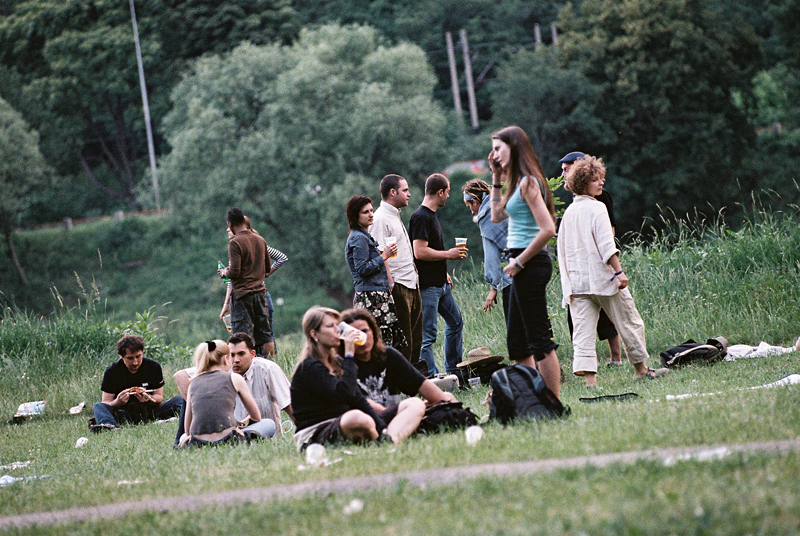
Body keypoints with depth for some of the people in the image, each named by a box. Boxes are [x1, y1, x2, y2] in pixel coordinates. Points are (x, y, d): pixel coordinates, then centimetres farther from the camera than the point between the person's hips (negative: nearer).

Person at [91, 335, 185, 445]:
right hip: (125, 414, -1)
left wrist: (149, 399, -24)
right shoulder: (112, 371, -6)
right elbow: (106, 403, -6)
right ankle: (110, 426, -64)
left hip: (149, 411, 1)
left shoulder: (153, 367, -2)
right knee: (98, 407, -28)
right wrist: (118, 402, -30)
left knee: (180, 400, -19)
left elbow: (159, 397, 1)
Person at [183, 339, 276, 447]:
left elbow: (187, 427, 21)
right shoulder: (235, 379, 10)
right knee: (269, 424, 22)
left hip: (198, 442, 3)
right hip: (226, 440, -3)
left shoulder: (193, 383, 17)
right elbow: (256, 417, 21)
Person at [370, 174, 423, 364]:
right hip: (397, 287, -10)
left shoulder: (395, 217, 20)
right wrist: (390, 286, -23)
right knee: (402, 342, -9)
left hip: (411, 287, 10)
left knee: (415, 340, 10)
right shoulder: (380, 219, -12)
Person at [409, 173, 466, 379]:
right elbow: (420, 252, -24)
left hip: (440, 284, 11)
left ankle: (453, 371, 28)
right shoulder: (421, 217, -16)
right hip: (427, 286, -11)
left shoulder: (431, 215, 15)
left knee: (455, 322, 19)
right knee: (427, 334, -7)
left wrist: (444, 273, 20)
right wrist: (448, 254, -14)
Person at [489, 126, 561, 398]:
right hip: (524, 266, 10)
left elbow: (548, 229, -22)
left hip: (531, 263, -10)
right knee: (516, 341, 14)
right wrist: (496, 179, 18)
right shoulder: (518, 183, 14)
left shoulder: (528, 182, -15)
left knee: (539, 339, -8)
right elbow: (497, 216, 26)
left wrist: (519, 261, -16)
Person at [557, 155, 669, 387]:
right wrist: (618, 271, -18)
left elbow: (562, 250, 15)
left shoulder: (568, 212, 13)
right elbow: (606, 244, -16)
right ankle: (641, 369, 19)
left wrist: (568, 283, 18)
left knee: (583, 331, -2)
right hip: (603, 276, -6)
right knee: (629, 323, 9)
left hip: (576, 280, 6)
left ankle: (589, 378, -14)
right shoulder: (596, 208, -7)